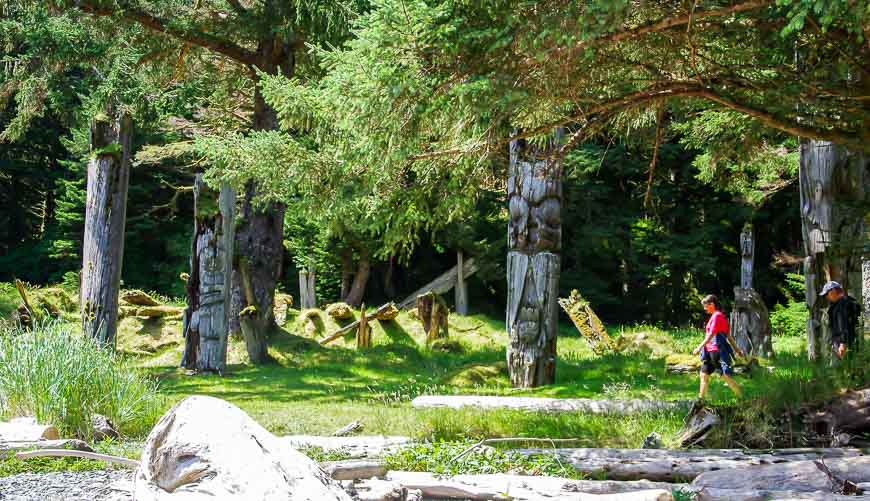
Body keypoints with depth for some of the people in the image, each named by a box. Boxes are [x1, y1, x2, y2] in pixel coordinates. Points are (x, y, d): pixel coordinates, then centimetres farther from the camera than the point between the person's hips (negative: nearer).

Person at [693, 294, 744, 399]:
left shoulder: (717, 316, -12)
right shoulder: (720, 316, 18)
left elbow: (711, 334, -20)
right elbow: (728, 335, 22)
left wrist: (700, 347, -21)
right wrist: (737, 349, 24)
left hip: (717, 351, -10)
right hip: (710, 351, 10)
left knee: (725, 376, -6)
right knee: (704, 374, 8)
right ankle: (700, 399, 11)